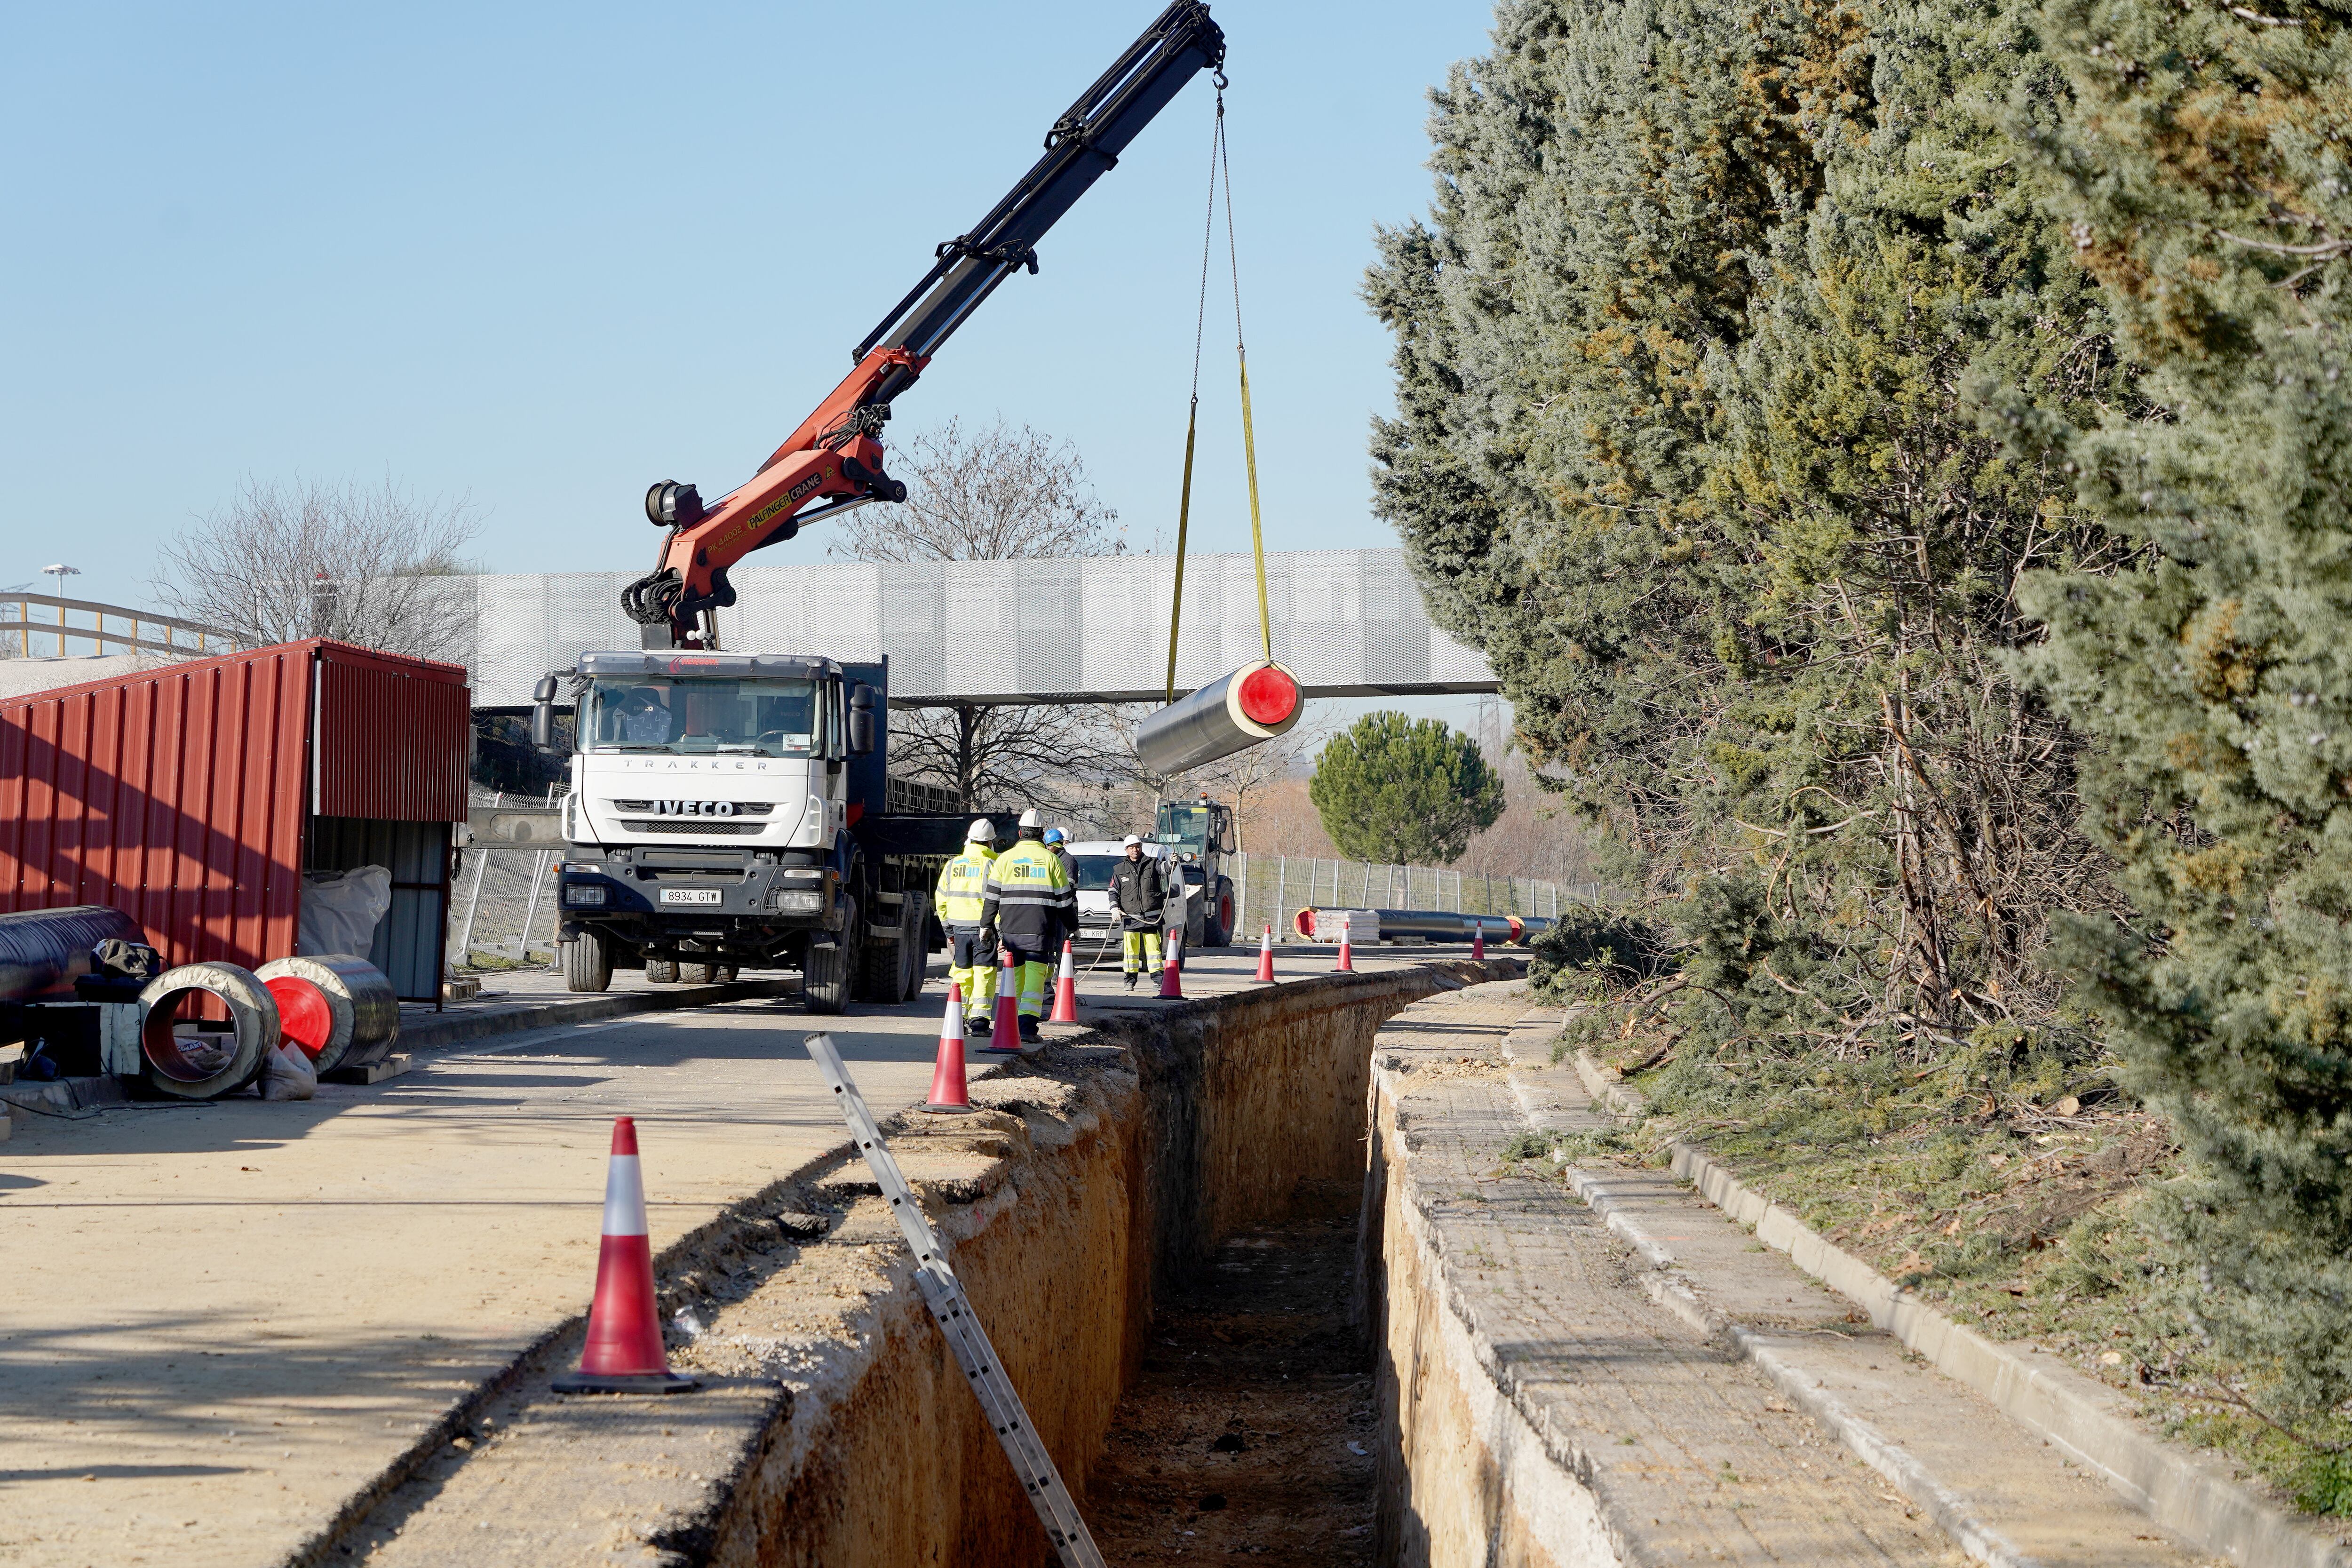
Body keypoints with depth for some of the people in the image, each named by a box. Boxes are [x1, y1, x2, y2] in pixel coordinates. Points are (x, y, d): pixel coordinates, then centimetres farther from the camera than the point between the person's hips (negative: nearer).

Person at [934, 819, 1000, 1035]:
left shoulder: (952, 865, 9)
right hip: (983, 929, -4)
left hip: (959, 928, 4)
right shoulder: (992, 865, -7)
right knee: (984, 974, -1)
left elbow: (941, 900, 14)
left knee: (962, 974, 14)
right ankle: (978, 1021, -8)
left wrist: (949, 929, 21)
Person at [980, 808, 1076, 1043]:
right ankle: (1027, 1025, -18)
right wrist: (1072, 926, 16)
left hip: (1011, 929, 2)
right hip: (1040, 931, -2)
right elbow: (1064, 899, 5)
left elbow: (992, 897, 5)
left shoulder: (1005, 859, 5)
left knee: (1014, 976, 14)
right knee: (1035, 976, -5)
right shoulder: (1050, 859, 1)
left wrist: (987, 926, 11)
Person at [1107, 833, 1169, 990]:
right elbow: (1113, 891, 17)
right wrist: (1114, 908, 2)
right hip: (1130, 918, 1)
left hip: (1151, 917, -1)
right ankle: (1130, 981, 7)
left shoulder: (1152, 863, 9)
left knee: (1153, 948, -2)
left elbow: (1163, 869, -9)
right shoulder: (1120, 870, 14)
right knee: (1131, 950, 0)